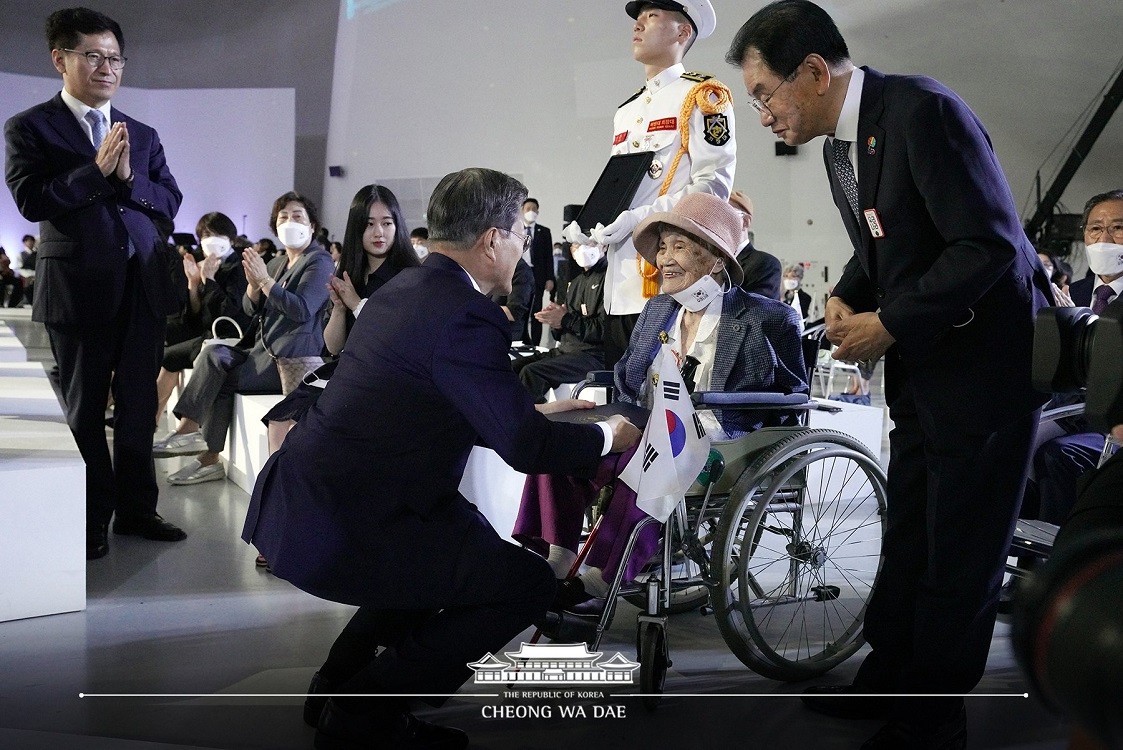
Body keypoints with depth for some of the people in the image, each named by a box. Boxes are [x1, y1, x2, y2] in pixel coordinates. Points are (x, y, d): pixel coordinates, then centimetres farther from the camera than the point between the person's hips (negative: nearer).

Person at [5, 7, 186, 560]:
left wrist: (129, 177, -11)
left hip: (143, 285, 4)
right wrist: (96, 169, -16)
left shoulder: (142, 135, 14)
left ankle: (136, 509, 19)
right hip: (79, 287, -4)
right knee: (84, 409, 7)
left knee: (139, 406, 8)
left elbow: (170, 202, 7)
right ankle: (93, 519, 17)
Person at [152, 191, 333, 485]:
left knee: (220, 380, -18)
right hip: (266, 349, 7)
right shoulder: (277, 263, 21)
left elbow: (302, 310, -17)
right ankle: (188, 430, -24)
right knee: (213, 354, -18)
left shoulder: (319, 262, -4)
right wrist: (253, 284, -7)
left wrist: (265, 281, -18)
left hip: (292, 358, -7)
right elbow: (251, 308, 15)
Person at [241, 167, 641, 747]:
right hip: (339, 528, -10)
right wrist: (609, 435, 1)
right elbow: (526, 449, -17)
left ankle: (341, 685, 29)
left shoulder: (405, 288, 11)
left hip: (296, 504, 10)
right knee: (528, 583, -4)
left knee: (471, 540, 29)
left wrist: (535, 412, 27)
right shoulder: (464, 316, -19)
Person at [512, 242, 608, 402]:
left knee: (530, 373, -26)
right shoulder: (575, 282, 20)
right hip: (564, 350, 9)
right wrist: (555, 321, -1)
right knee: (512, 367, -7)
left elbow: (605, 330, -18)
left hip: (593, 355, -9)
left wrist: (566, 320, -15)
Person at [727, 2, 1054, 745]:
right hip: (922, 367, 9)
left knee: (960, 553, 2)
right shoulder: (840, 146, 7)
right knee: (908, 537, 18)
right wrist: (845, 299, -1)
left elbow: (989, 246, -25)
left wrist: (889, 326, -20)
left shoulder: (923, 111, -21)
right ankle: (888, 677, 33)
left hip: (988, 359, -9)